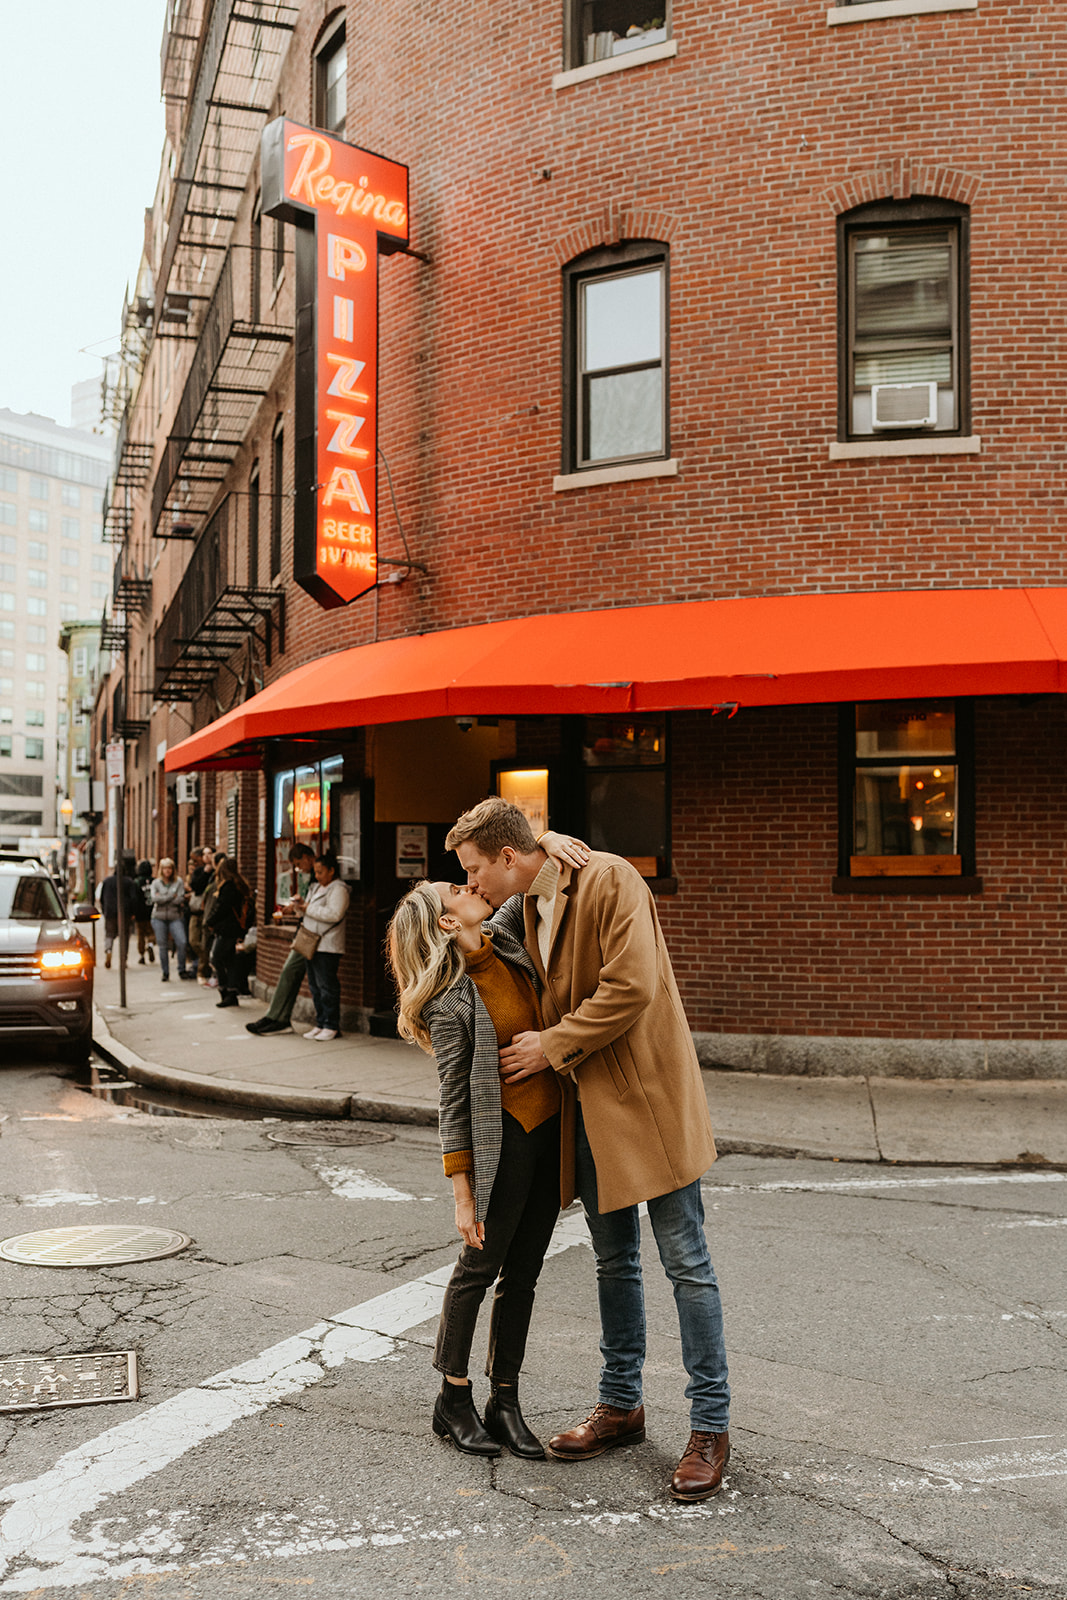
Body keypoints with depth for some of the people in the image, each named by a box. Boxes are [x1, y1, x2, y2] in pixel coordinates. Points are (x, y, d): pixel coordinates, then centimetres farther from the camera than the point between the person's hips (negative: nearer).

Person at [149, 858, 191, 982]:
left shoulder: (179, 882, 6)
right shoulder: (155, 883, 7)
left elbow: (180, 899, -6)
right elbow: (154, 898, -8)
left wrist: (163, 898, -6)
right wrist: (171, 896, -8)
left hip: (175, 917, -1)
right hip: (159, 917, 1)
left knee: (182, 943, -14)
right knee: (163, 946, 3)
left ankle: (182, 970, 1)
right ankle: (165, 973, 14)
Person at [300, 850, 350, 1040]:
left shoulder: (338, 889, -10)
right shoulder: (317, 887, 19)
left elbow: (334, 914, -23)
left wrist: (310, 909, -16)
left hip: (328, 946, -9)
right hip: (312, 944, 9)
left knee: (327, 986, -6)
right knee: (315, 986, 11)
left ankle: (331, 1026, 1)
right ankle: (320, 1024, 18)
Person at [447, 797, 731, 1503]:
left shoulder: (610, 879, -16)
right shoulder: (526, 905, 10)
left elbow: (632, 988, -24)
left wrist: (551, 1046, -16)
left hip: (648, 1093, -8)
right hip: (590, 1100, 8)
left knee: (686, 1261, 0)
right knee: (614, 1259, 16)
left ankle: (711, 1426, 10)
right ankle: (621, 1404, 29)